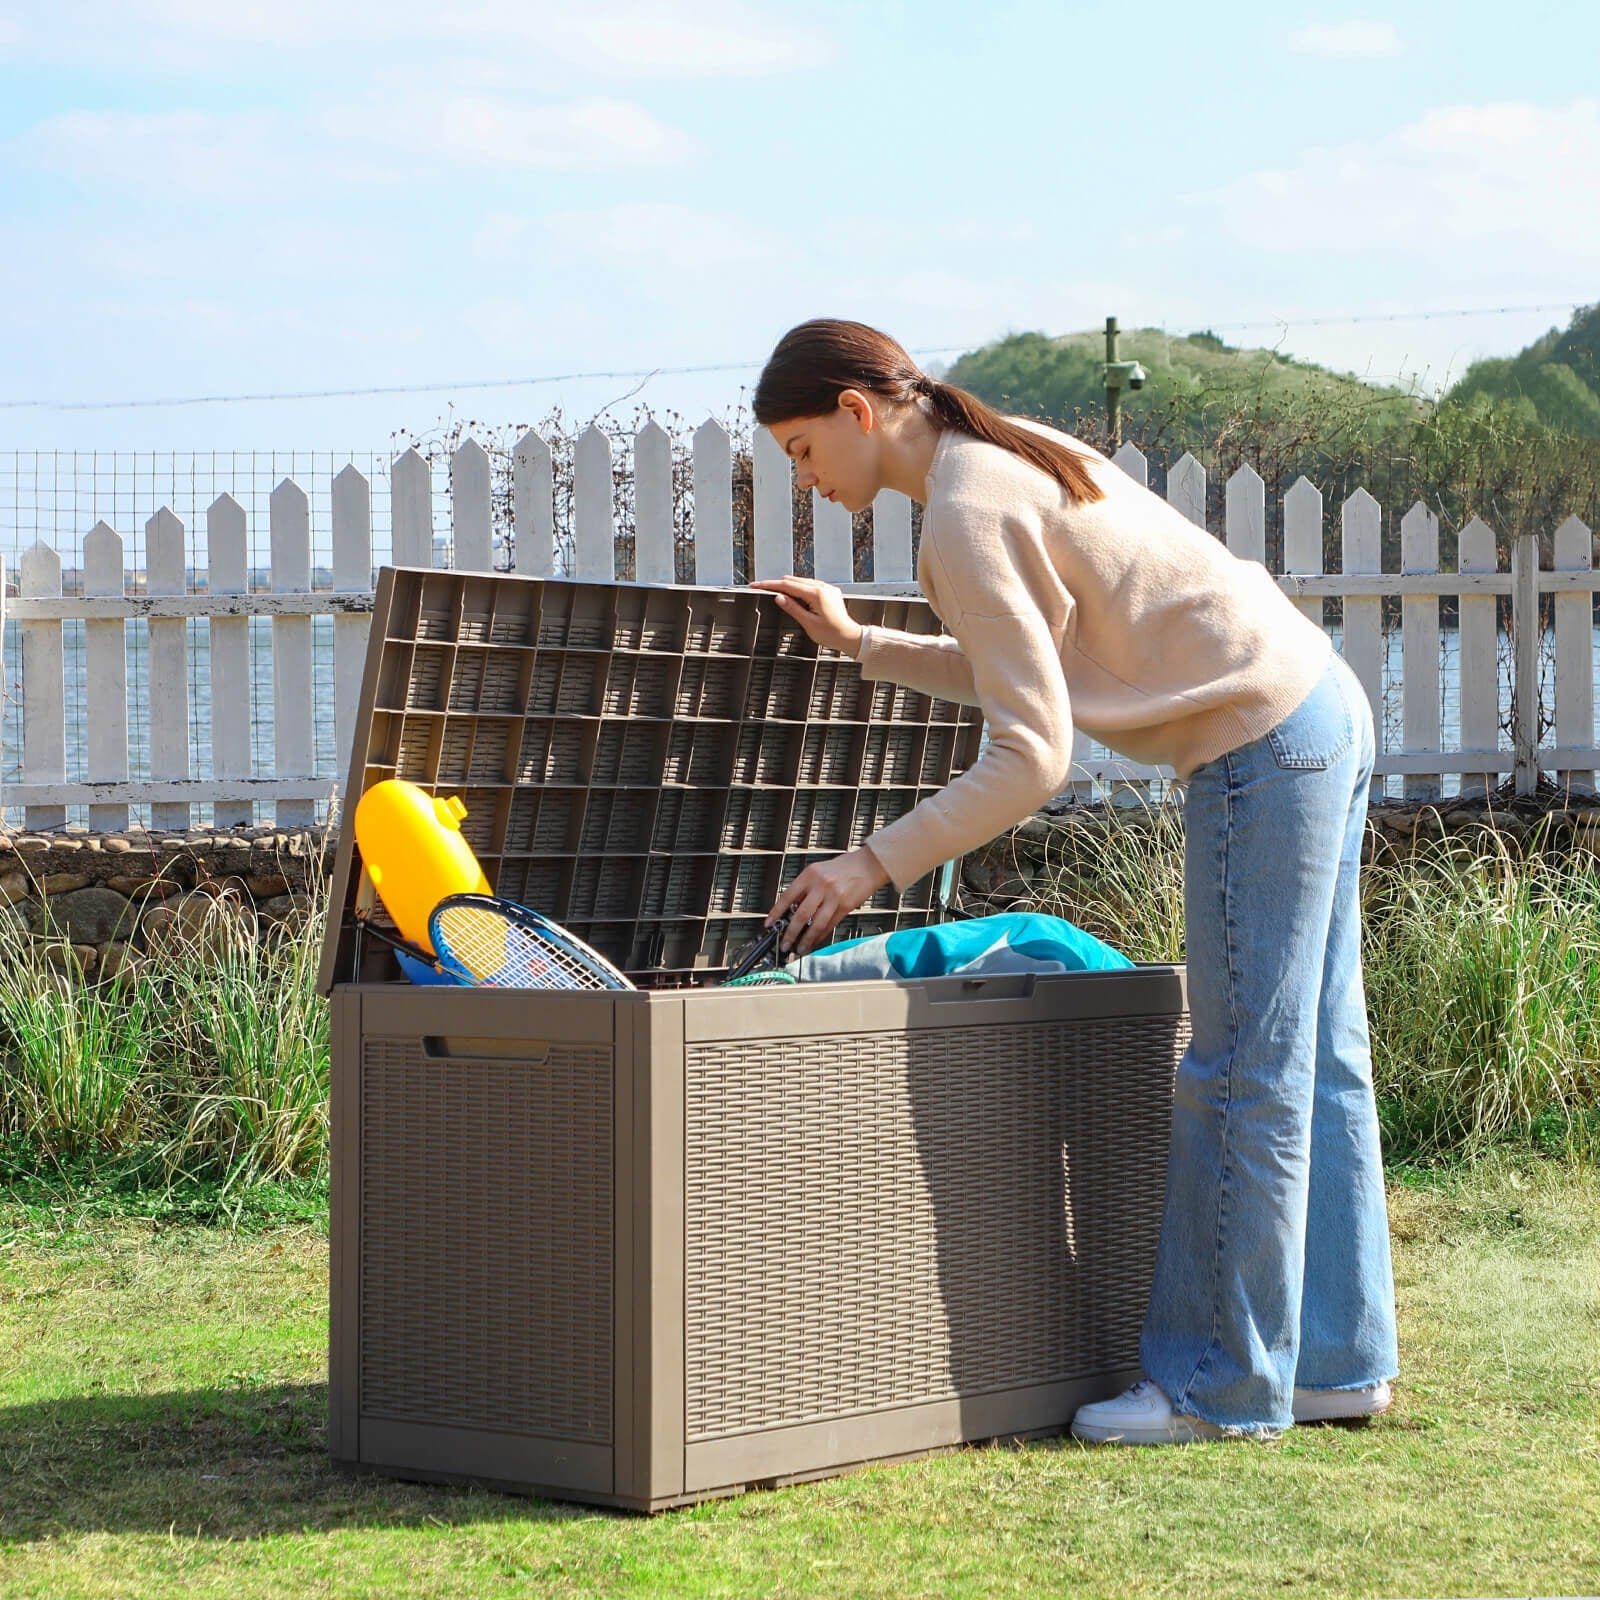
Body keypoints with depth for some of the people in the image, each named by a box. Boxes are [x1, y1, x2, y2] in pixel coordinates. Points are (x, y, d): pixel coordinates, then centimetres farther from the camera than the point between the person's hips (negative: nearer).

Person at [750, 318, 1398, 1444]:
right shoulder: (1015, 458, 15)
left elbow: (1032, 758, -18)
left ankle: (1224, 1384, 4)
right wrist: (859, 645, 23)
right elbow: (1023, 676, 25)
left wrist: (876, 864, -13)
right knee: (1315, 1058, 12)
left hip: (1262, 749, -10)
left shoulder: (967, 518, -14)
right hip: (1326, 713, 10)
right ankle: (1336, 1361, 19)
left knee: (1245, 1074, -4)